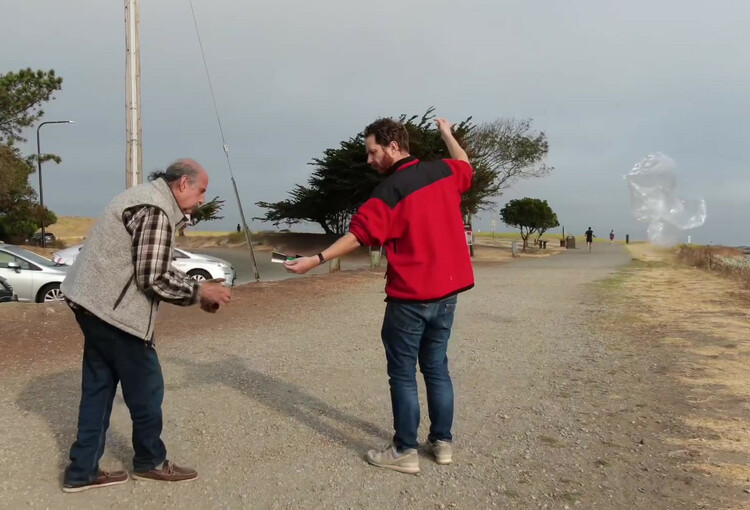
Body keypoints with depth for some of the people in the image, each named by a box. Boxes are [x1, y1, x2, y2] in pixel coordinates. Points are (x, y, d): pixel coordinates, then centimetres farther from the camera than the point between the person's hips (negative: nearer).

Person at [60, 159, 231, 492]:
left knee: (98, 387, 14)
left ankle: (82, 471, 23)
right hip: (113, 309, -10)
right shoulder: (156, 210, -19)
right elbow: (154, 278, -23)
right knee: (145, 388, 5)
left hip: (96, 303, 10)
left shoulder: (149, 199, 15)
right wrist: (199, 292, -10)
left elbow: (157, 268, 16)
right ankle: (150, 462, 22)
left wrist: (196, 290, 9)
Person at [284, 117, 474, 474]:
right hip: (447, 291, 7)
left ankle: (405, 452, 9)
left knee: (403, 373, 3)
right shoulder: (443, 171, 5)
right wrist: (447, 134, 40)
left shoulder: (390, 191, -16)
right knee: (436, 367, 16)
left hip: (411, 297, -7)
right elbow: (466, 167, 27)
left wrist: (316, 260, -19)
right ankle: (442, 442, 23)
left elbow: (359, 234, -21)